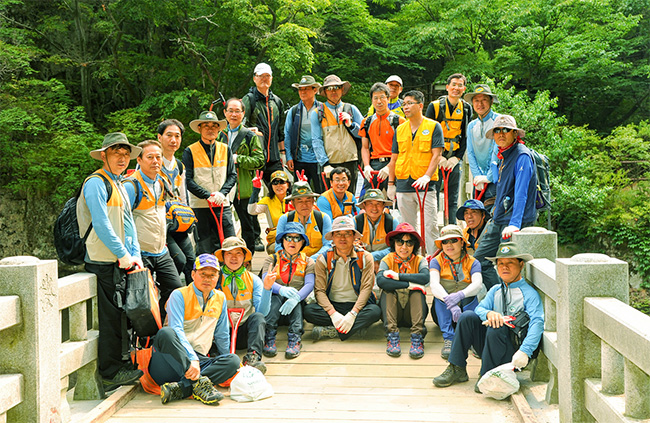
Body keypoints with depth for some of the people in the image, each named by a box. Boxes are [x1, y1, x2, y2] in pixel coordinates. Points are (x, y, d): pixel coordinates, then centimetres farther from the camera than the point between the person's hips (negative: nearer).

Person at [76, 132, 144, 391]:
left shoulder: (119, 185, 20)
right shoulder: (96, 183, -9)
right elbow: (101, 224, -17)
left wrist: (135, 255, 6)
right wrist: (124, 256, -15)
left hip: (121, 261, 9)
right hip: (104, 262, -9)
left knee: (121, 315, 11)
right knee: (111, 317, -5)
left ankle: (118, 365, 21)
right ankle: (110, 374, 3)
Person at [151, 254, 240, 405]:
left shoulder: (220, 298, 16)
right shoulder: (179, 295, 0)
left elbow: (222, 336, 26)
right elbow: (176, 330, -15)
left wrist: (223, 366, 27)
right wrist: (192, 359, -29)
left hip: (200, 360, 5)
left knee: (233, 360, -23)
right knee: (166, 333, -35)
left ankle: (179, 388, -36)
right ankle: (199, 382, -40)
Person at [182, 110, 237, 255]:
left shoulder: (225, 149, 12)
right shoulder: (190, 152, 0)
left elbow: (232, 175, 9)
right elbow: (188, 180, -5)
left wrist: (222, 193, -9)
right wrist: (208, 196, -15)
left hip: (223, 205, 3)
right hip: (199, 206, -3)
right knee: (204, 250, 0)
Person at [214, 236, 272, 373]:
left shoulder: (253, 280, 10)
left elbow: (262, 311, -1)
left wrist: (267, 288, -16)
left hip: (243, 334, 1)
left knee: (258, 316, -27)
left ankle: (253, 356, -41)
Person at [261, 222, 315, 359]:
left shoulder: (308, 262, 14)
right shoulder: (272, 259, 12)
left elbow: (310, 284, -5)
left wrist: (296, 298, -27)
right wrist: (281, 289, -30)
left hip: (297, 305, 0)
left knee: (295, 300, -34)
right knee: (275, 299, -34)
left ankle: (295, 339, -43)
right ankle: (269, 338, -41)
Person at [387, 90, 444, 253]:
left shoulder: (433, 126, 0)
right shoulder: (400, 129, 12)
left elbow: (436, 155, -7)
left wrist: (427, 176, -21)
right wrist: (391, 183, 12)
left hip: (425, 185, -4)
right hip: (403, 185, 4)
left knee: (430, 226, -5)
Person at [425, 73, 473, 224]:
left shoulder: (466, 108, 7)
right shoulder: (434, 106, -3)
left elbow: (465, 136, 6)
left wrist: (457, 157, -5)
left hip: (455, 159, 3)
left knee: (453, 199, 5)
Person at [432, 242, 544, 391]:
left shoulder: (529, 293, -5)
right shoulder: (495, 290, 16)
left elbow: (537, 322, -18)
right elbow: (479, 308, 3)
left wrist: (524, 352, -34)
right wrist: (489, 313, -23)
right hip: (489, 348, 5)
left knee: (497, 327, -32)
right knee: (467, 316, -12)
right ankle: (457, 370, -9)